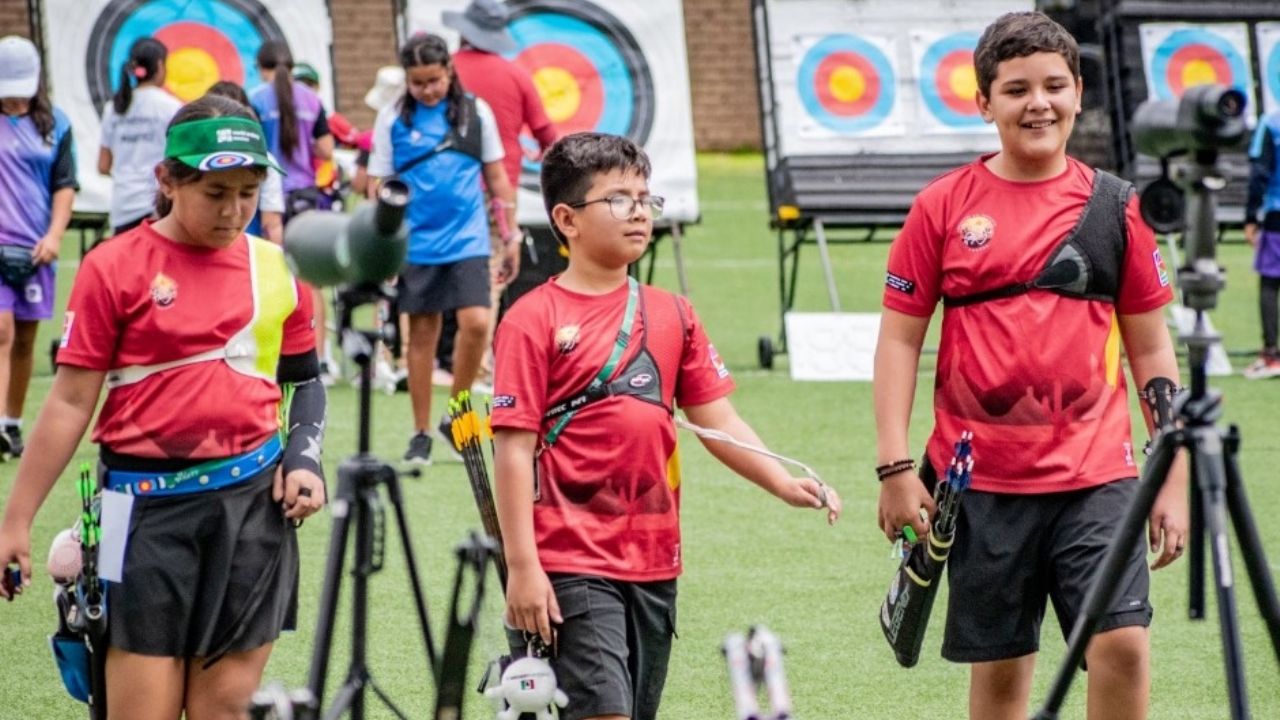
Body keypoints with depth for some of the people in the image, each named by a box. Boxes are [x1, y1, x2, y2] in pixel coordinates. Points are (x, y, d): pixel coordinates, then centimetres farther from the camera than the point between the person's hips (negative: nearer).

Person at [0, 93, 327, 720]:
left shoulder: (276, 270, 6)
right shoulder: (115, 268, -4)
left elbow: (304, 381, 19)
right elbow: (71, 401, -2)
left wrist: (303, 459, 0)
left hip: (253, 501, 3)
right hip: (149, 503, -3)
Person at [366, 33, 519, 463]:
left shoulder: (475, 112, 3)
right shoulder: (393, 119, 0)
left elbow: (496, 176, 9)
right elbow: (379, 186, 3)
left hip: (468, 241, 0)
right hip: (416, 245, 0)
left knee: (476, 323, -14)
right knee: (421, 334, 5)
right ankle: (421, 434, 15)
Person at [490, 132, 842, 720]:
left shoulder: (671, 315, 11)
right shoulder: (533, 321, -6)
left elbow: (716, 420, 12)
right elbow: (514, 449, -9)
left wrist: (783, 484, -3)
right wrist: (522, 566, -14)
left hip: (655, 563, 6)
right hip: (572, 566, -6)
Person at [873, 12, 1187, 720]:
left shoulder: (1114, 206, 5)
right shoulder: (942, 207, 2)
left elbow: (1150, 348, 9)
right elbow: (899, 339, 4)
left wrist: (1174, 479, 5)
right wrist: (895, 467, -5)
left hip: (1095, 475, 0)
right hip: (982, 481, 0)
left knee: (1122, 642, -14)